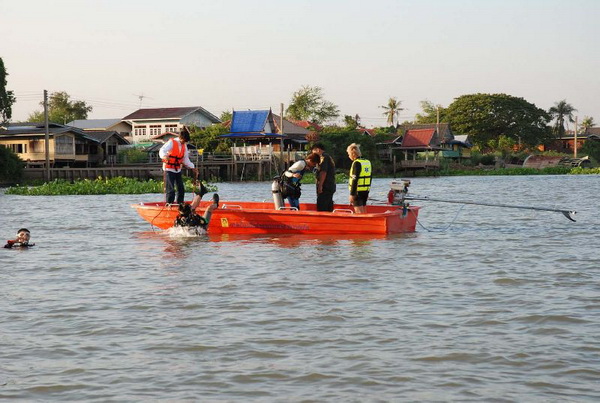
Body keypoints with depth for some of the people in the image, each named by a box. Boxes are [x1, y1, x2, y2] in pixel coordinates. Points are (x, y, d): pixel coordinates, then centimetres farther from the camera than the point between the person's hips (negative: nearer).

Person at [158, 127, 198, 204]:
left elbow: (185, 159, 16)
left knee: (181, 189, 9)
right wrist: (164, 156, -48)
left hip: (178, 170, 7)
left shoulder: (184, 146, 9)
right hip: (169, 170, -7)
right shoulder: (171, 143, -12)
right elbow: (162, 151, -27)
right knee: (170, 190, -12)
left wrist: (193, 168, 9)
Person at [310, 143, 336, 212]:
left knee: (321, 209, -13)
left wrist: (320, 186, -20)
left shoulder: (323, 157, -9)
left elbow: (323, 172, -20)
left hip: (325, 188, -10)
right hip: (331, 187, 10)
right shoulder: (329, 157, 23)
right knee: (329, 209, 11)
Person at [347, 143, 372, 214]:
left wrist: (352, 194, -18)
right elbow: (370, 177, 18)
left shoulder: (356, 163, -13)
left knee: (359, 212, -6)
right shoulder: (368, 162, 12)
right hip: (366, 191, 8)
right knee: (364, 212, 14)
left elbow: (354, 180, -18)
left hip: (358, 191, -8)